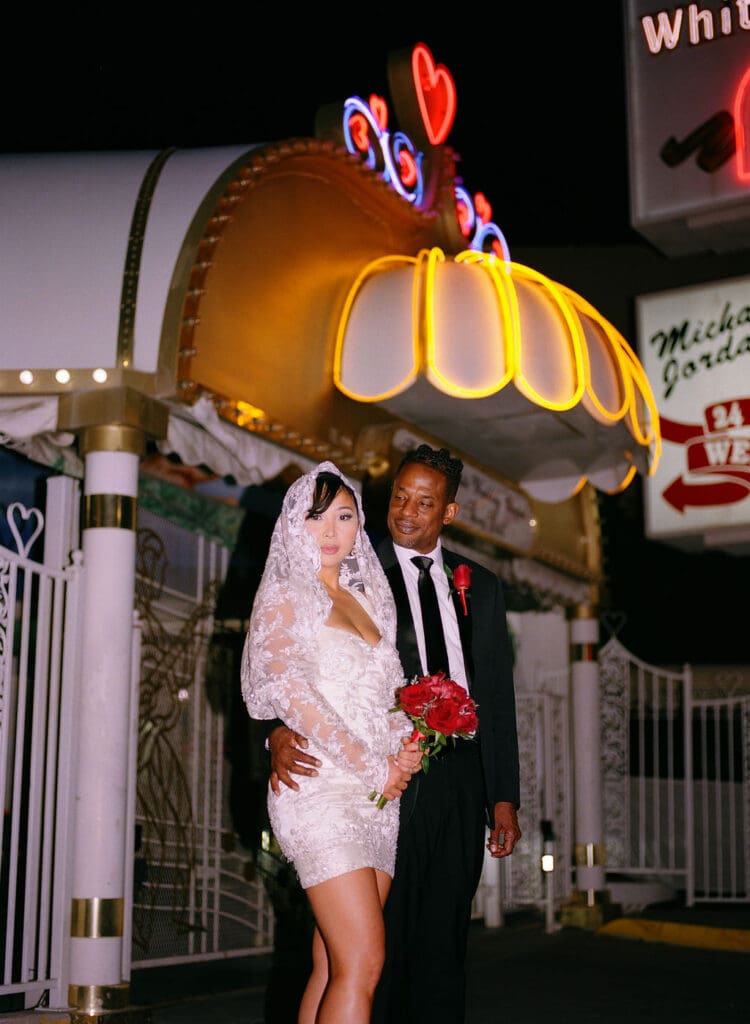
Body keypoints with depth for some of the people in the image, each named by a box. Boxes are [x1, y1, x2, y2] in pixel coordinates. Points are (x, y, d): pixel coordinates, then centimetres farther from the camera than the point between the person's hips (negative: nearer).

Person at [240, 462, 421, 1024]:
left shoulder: (366, 597, 20)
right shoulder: (285, 594, 1)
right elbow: (291, 691, -11)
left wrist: (406, 746, 0)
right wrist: (371, 766, -12)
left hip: (377, 795, 6)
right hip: (322, 788, -6)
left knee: (332, 967, 2)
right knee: (362, 963, -15)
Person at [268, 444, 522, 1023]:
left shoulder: (481, 586, 16)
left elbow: (499, 697, 16)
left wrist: (504, 798, 11)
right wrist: (280, 731, -23)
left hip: (461, 780, 4)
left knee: (445, 942, 8)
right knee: (381, 940, -3)